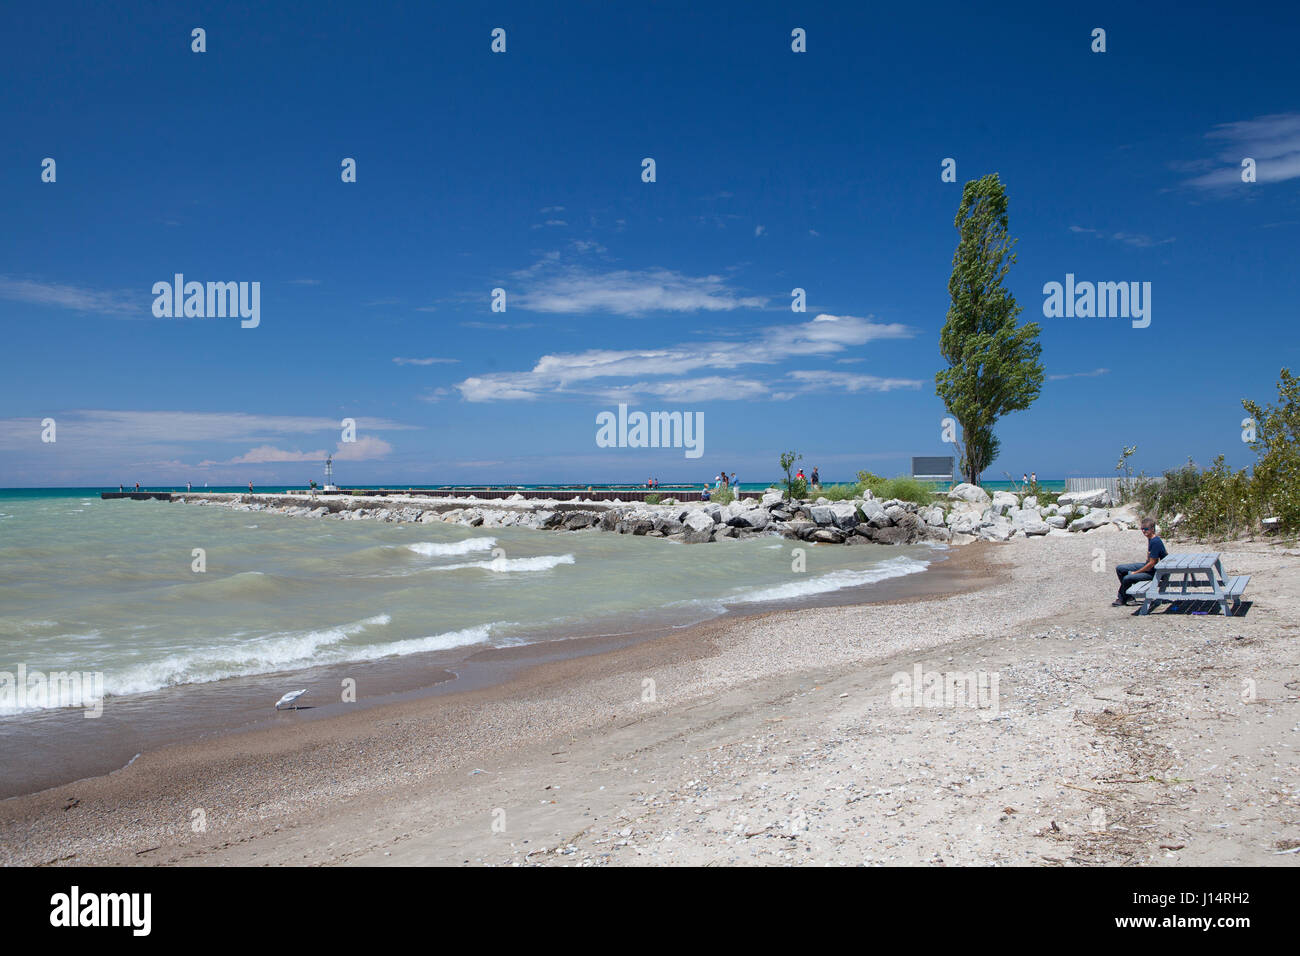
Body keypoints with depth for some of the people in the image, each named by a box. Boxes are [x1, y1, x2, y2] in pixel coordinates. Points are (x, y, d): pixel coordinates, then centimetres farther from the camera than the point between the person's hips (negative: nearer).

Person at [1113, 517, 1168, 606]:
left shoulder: (1155, 542, -25)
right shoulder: (1150, 539, 3)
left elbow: (1152, 563, -24)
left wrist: (1135, 572, -16)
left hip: (1154, 572, -10)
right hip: (1147, 566, 10)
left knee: (1127, 578, -23)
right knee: (1120, 569, 6)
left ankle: (1122, 600, 4)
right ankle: (1128, 596, 10)